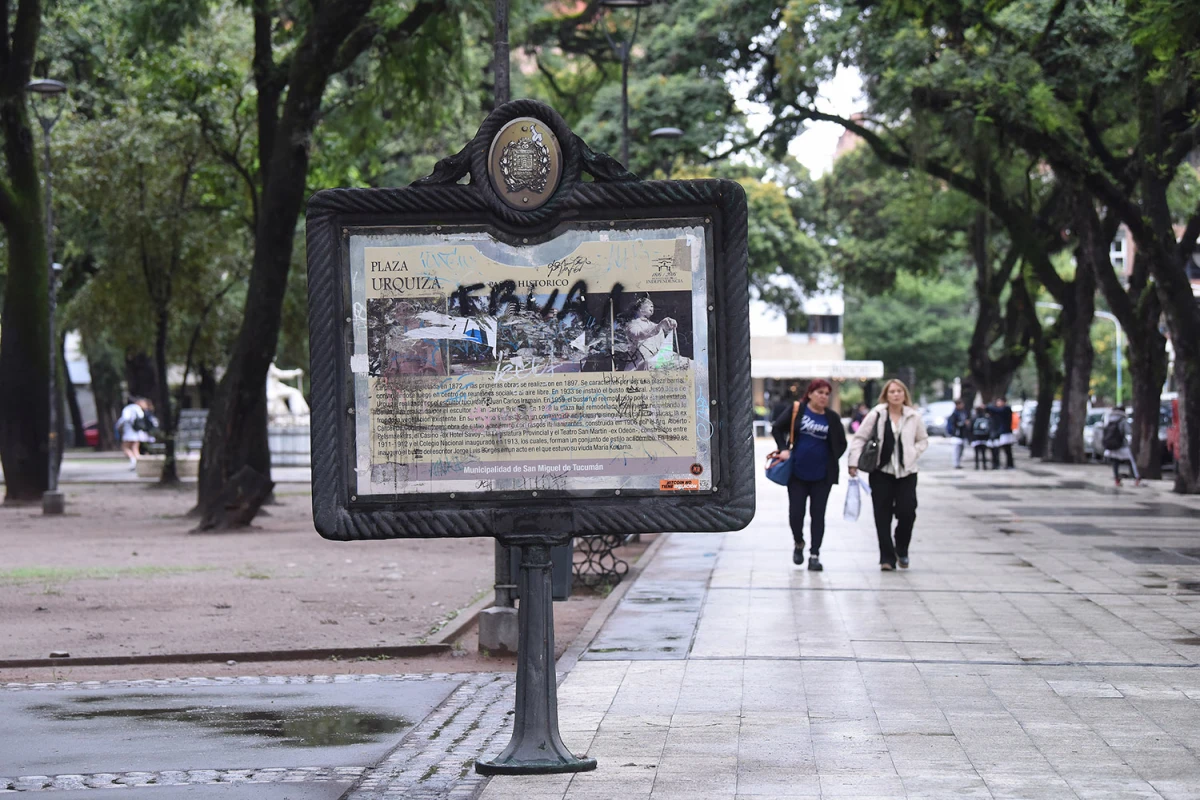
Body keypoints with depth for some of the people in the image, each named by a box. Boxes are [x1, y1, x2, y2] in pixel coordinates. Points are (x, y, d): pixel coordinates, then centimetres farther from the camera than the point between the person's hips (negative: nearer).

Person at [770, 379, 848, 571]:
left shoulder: (832, 417, 2)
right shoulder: (796, 410, -3)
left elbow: (841, 444, 11)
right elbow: (777, 428, 1)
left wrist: (831, 460, -1)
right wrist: (783, 449, -9)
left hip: (822, 475, 1)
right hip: (797, 472, -1)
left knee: (818, 515, 3)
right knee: (796, 512, 2)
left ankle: (814, 555, 7)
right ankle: (798, 543, 29)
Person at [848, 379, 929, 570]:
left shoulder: (914, 417, 3)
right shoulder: (876, 415, -3)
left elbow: (923, 440, 17)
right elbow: (860, 438, 0)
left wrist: (912, 455, 1)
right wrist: (853, 463, -8)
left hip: (906, 472, 1)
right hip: (881, 472, -1)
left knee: (907, 512, -8)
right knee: (882, 517, 0)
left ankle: (902, 550, 16)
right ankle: (887, 557, 7)